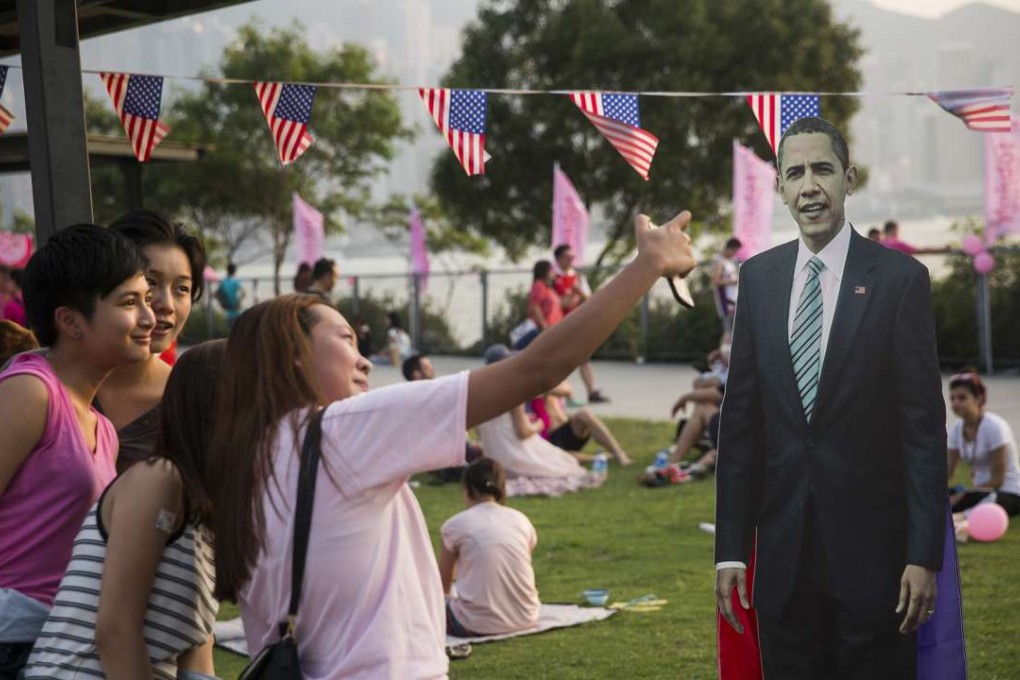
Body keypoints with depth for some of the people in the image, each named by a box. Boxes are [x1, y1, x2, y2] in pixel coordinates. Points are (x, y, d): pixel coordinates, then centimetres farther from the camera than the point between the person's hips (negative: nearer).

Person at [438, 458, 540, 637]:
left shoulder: (455, 525, 0)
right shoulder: (521, 520, 8)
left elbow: (444, 586, 12)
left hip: (479, 626, -4)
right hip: (524, 619, 4)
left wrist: (448, 599, 35)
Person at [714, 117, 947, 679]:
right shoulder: (758, 276, 5)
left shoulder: (900, 278, -5)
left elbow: (924, 425, -6)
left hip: (870, 547, -3)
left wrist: (924, 555, -10)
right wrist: (730, 548, 2)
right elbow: (739, 417, 5)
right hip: (782, 550, 3)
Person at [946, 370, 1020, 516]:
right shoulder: (956, 429, 5)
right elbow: (946, 473, 4)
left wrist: (960, 497, -21)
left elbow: (997, 480, -16)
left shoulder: (994, 426, -16)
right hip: (981, 492, 7)